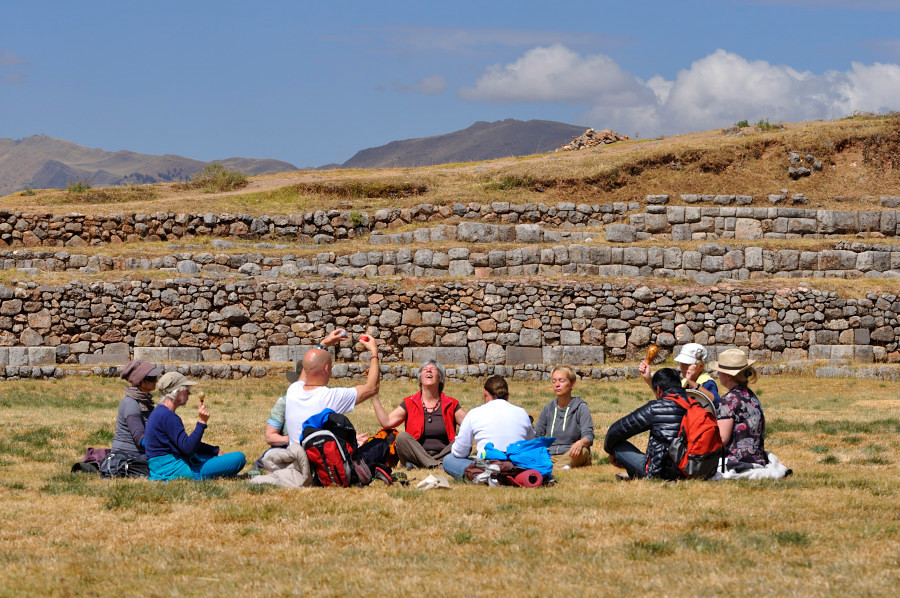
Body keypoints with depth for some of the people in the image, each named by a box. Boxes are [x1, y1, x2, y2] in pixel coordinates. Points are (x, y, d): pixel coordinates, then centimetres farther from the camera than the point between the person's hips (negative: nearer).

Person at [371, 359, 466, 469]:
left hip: (443, 455, 1)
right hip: (416, 454, 0)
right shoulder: (409, 403, 12)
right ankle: (437, 466, -43)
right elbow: (386, 422, 3)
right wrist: (374, 397, 3)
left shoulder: (451, 404, 13)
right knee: (402, 437, -27)